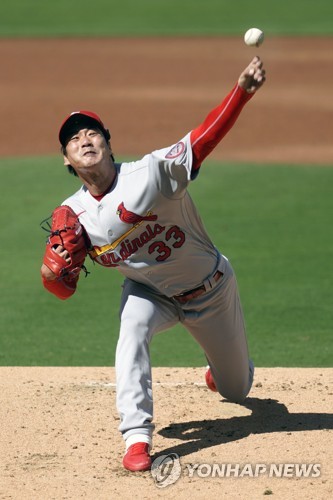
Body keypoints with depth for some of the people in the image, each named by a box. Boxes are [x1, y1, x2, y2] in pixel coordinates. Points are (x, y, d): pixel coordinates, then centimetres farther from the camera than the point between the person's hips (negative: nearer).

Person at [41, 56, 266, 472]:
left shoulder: (152, 172, -30)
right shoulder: (74, 215, -16)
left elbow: (206, 137, -44)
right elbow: (65, 289, -8)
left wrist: (242, 90, -60)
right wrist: (51, 273, -33)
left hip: (210, 289, -2)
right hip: (149, 292, 2)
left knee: (237, 389, 16)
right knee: (132, 335, -34)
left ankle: (218, 369, 55)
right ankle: (137, 438, -30)